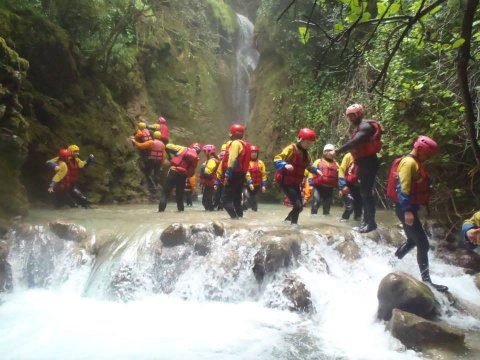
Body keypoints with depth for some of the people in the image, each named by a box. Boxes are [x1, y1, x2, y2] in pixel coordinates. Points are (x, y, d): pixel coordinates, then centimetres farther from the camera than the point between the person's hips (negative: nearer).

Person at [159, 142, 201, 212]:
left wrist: (171, 157, 14)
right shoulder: (196, 158, 9)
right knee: (180, 193, 19)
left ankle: (161, 208, -4)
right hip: (183, 175, 2)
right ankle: (181, 208, 16)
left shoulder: (182, 149, 6)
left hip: (174, 171, -1)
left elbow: (168, 146, 5)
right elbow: (192, 172, 5)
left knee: (166, 191, 4)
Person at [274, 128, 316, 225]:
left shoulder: (306, 154, 11)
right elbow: (277, 160, -21)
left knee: (299, 206, 11)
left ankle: (287, 221, 28)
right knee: (298, 205, -16)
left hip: (296, 183, 8)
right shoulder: (291, 149, -14)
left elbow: (309, 166, 29)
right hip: (286, 182, -8)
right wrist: (285, 165, -39)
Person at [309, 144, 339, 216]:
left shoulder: (336, 164, 13)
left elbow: (338, 177, 15)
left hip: (329, 188, 3)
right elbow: (312, 172, 1)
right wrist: (311, 183, -6)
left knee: (327, 205, 10)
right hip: (318, 186, -3)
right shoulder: (318, 161, 4)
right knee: (316, 203, -7)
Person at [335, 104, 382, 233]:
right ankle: (366, 220, 21)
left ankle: (371, 222, -7)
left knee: (367, 192, -11)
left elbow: (354, 142, -28)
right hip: (363, 164, 10)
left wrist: (338, 151, -29)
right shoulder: (359, 127, 18)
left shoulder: (365, 126, -13)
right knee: (364, 192, 13)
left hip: (369, 163, -10)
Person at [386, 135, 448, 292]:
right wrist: (407, 211, -29)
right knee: (423, 244, -8)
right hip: (406, 209, -10)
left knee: (413, 240, 21)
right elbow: (403, 188, -25)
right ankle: (426, 280, -3)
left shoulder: (414, 163, 17)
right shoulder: (409, 162, -16)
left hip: (409, 208, 10)